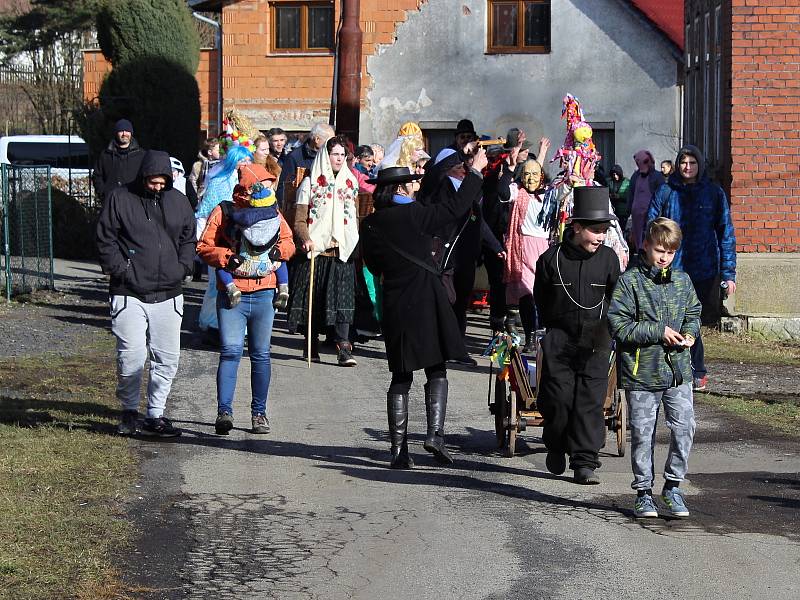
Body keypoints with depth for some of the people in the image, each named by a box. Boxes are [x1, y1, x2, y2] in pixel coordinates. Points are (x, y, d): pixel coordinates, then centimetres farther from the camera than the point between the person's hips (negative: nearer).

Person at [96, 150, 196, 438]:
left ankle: (155, 415, 17)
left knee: (167, 359, 5)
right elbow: (106, 240, -1)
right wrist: (120, 270, -10)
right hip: (129, 295, -4)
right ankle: (129, 411, 12)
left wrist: (183, 268, 4)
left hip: (169, 295, 4)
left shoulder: (178, 201, 10)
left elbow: (189, 239, 19)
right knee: (131, 357, -8)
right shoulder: (120, 199, -1)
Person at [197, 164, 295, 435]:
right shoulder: (223, 212, -1)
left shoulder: (272, 212, 9)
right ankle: (224, 411, -12)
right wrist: (226, 257, -17)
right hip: (231, 294, -3)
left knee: (261, 354, 8)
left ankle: (259, 413, 18)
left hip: (263, 294, 4)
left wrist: (279, 250, -3)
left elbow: (288, 240, 19)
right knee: (231, 351, -12)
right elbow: (204, 247, 0)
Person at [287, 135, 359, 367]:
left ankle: (343, 347, -17)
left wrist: (355, 243, 13)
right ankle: (311, 345, 13)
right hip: (315, 251, -2)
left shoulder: (350, 183, 15)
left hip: (342, 251, 2)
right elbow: (300, 220, -2)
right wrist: (306, 239, -19)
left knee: (342, 298, -10)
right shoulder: (311, 183, 3)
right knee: (313, 299, 2)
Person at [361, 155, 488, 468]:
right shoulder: (414, 215, -10)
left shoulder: (370, 225, 2)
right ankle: (435, 433, -10)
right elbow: (456, 206, -3)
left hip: (394, 306, 4)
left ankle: (399, 448, 6)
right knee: (437, 371, 6)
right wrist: (475, 170, 8)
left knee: (400, 377, 10)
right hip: (426, 302, -4)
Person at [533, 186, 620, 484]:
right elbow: (540, 297, 9)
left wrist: (602, 327, 6)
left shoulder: (608, 258, 1)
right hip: (559, 338, -1)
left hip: (596, 340, 1)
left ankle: (585, 462, 2)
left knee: (591, 399, -4)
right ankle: (556, 446, 24)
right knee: (558, 397, -3)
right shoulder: (552, 258, -3)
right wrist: (554, 327, 9)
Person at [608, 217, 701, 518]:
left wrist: (690, 332, -2)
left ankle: (672, 486, 13)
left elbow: (694, 313, 21)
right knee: (643, 433, 5)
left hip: (678, 368, 3)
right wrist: (659, 332, -14)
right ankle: (644, 491, 18)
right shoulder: (630, 281, -7)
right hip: (642, 372, -3)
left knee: (684, 427, -4)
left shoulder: (682, 280, 8)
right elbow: (619, 325, -11)